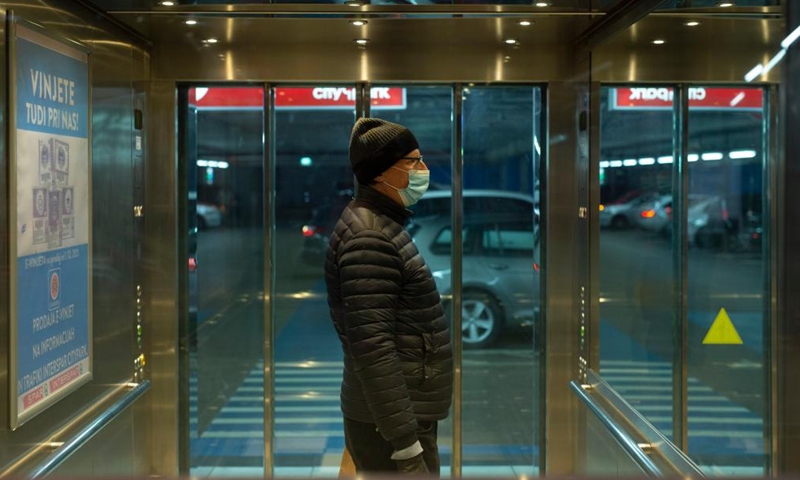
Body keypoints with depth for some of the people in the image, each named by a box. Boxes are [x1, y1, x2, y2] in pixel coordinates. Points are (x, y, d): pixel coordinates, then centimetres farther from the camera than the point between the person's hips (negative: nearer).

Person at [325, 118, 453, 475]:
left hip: (408, 414, 10)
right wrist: (406, 445, -25)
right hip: (389, 424, -10)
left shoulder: (385, 226, 14)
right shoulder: (369, 238, -17)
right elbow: (371, 347, -24)